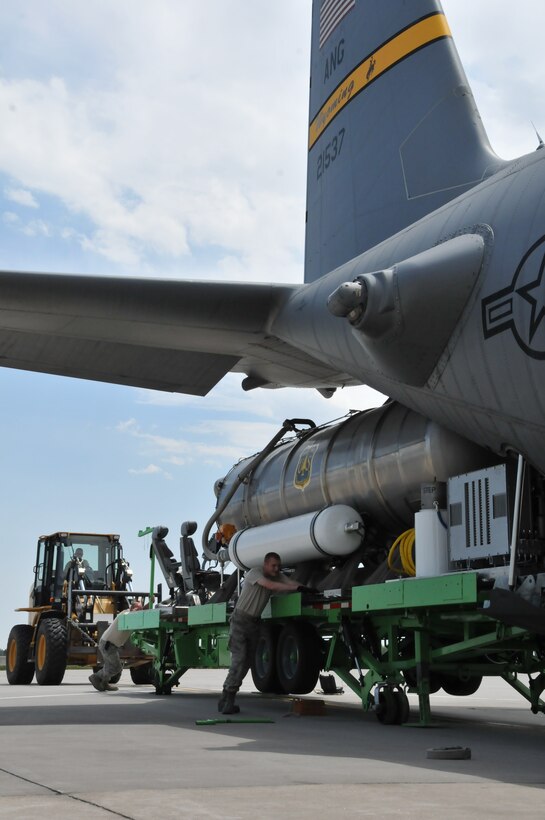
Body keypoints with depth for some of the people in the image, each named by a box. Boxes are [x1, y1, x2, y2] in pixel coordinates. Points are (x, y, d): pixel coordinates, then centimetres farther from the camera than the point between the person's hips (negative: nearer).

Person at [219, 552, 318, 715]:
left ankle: (226, 699, 11)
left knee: (247, 662, 4)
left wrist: (309, 590, -30)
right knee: (239, 659, -17)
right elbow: (271, 586, -31)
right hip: (240, 620, -7)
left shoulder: (278, 576, 4)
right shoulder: (255, 573, -16)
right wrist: (297, 588, -35)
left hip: (254, 622, 7)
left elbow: (292, 583, -11)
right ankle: (227, 698, -13)